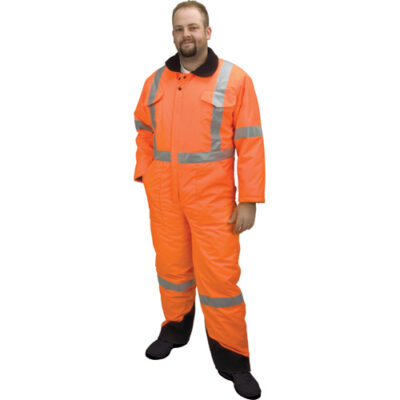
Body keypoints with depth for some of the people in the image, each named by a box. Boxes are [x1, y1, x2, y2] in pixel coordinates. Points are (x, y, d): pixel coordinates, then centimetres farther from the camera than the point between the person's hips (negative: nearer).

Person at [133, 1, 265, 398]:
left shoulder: (234, 79, -4)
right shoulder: (155, 81, 9)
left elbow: (250, 143, -7)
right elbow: (145, 132, 18)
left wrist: (249, 200, -10)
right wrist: (144, 175, 5)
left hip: (213, 198, -4)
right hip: (163, 196, 4)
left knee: (219, 273, -1)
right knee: (171, 264, 15)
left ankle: (232, 358, 15)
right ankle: (175, 329, 38)